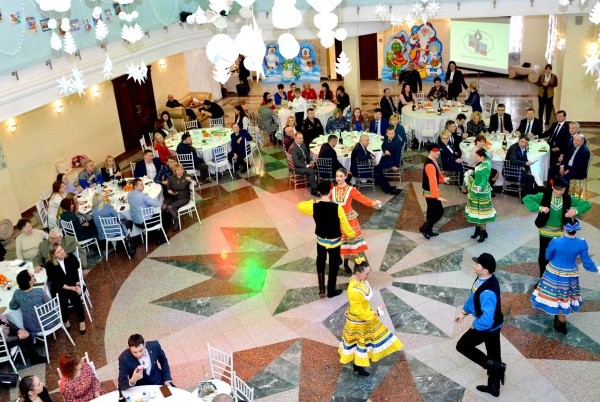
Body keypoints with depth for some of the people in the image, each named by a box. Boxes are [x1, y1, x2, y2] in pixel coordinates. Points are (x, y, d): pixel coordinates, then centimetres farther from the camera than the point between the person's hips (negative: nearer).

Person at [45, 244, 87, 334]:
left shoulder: (70, 257, -5)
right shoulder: (49, 265, -12)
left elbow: (75, 272, -2)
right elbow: (55, 282, -12)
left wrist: (78, 285, -18)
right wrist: (69, 288, -21)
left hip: (73, 284, 1)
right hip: (58, 288, -1)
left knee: (74, 295, -26)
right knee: (62, 297, -28)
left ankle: (82, 321, -18)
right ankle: (65, 320, -7)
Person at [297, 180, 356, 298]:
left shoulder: (314, 206, -16)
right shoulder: (337, 208, -23)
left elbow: (300, 206, 5)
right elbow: (345, 225, -13)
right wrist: (352, 234, 6)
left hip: (321, 240, 3)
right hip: (334, 241, -2)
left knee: (320, 263, 25)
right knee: (333, 266, 15)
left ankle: (321, 289, 25)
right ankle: (331, 291, 28)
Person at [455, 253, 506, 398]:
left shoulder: (488, 292, -39)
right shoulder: (483, 278, -9)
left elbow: (487, 319, -39)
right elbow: (474, 296, 10)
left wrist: (475, 324, -20)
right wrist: (464, 312, 15)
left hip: (487, 326, -9)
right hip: (494, 324, 9)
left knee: (462, 346, 9)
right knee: (493, 353, 23)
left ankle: (493, 365, 11)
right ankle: (493, 387, 42)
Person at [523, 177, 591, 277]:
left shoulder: (568, 199, -8)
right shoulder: (544, 196, -12)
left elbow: (587, 204, -2)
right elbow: (526, 199, -16)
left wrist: (576, 211, -20)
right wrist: (540, 208, -26)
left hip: (560, 233, 0)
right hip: (545, 232, 0)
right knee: (544, 255, 12)